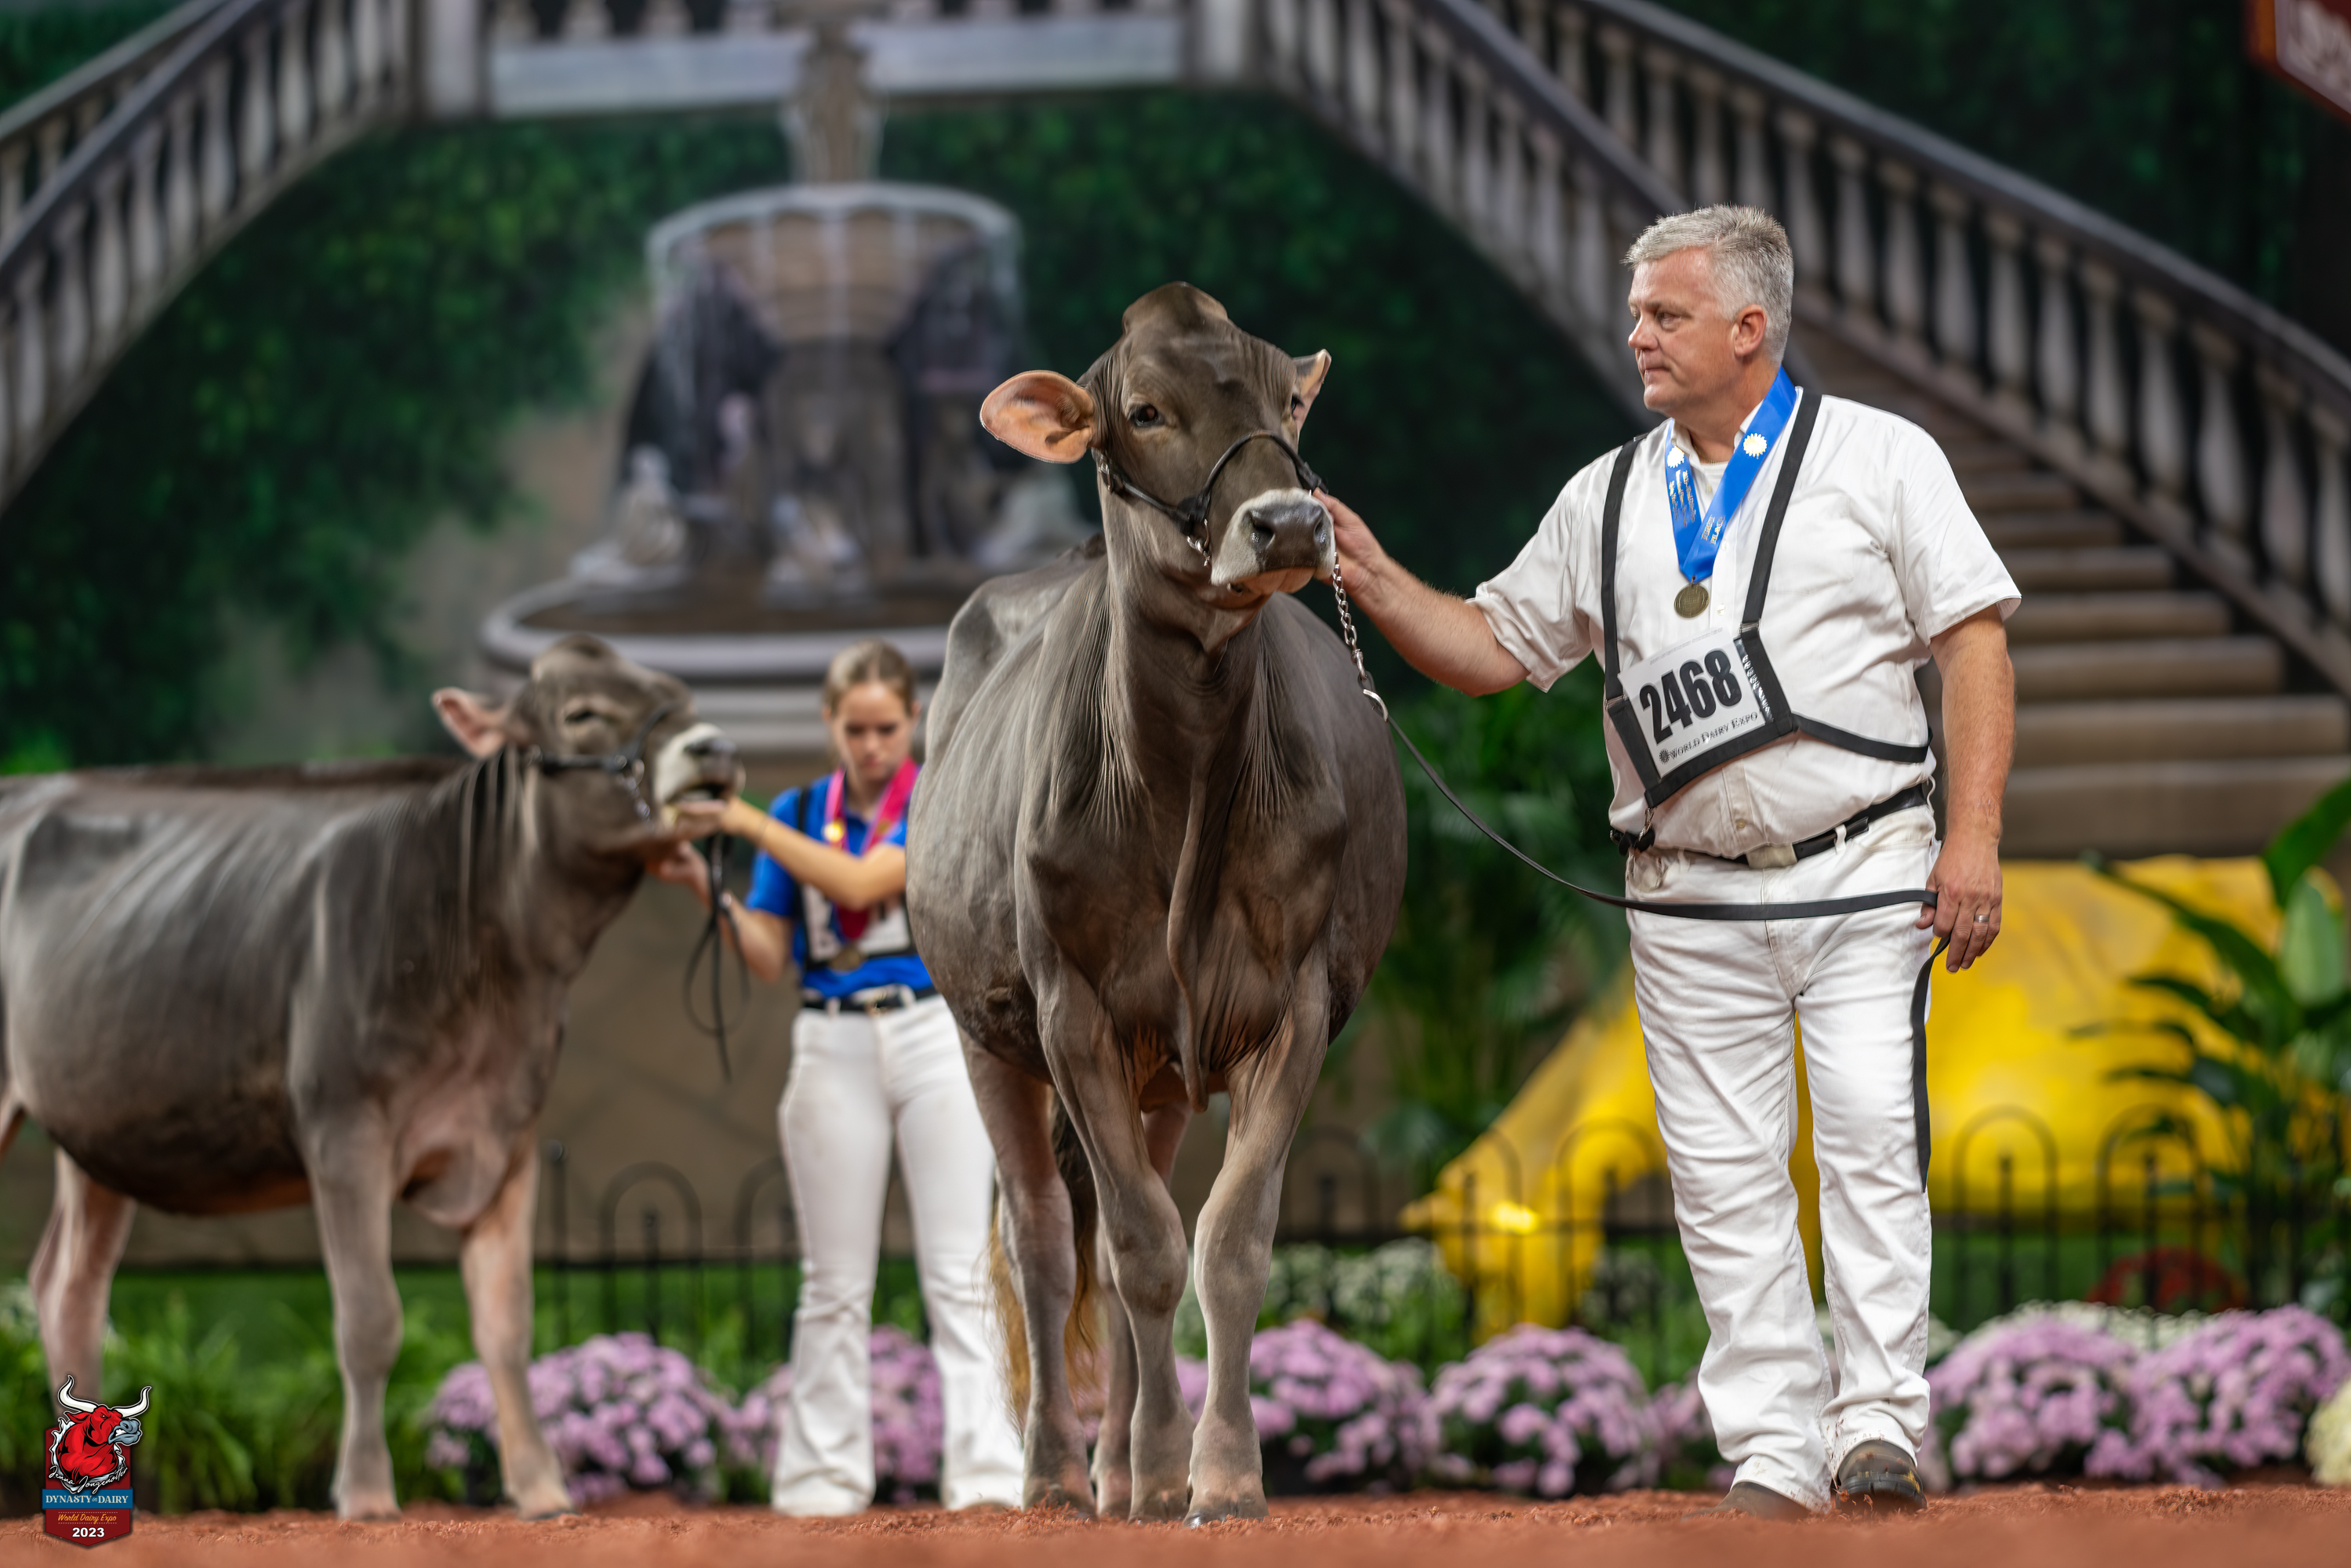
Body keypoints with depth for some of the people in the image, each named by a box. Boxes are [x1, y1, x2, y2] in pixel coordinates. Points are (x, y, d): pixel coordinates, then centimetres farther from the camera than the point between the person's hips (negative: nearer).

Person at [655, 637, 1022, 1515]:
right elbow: (769, 957, 4)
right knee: (835, 1285, 4)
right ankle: (823, 1480, 6)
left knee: (958, 1273, -5)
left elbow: (860, 882, -18)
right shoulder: (801, 811, 8)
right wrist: (708, 892, -12)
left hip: (935, 1038, -3)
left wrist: (751, 824, -19)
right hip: (833, 1048, 3)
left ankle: (985, 1475, -8)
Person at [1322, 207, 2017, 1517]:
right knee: (1726, 1175, 0)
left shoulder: (1882, 459, 3)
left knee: (1871, 1141, -13)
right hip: (1691, 904, 4)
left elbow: (1974, 641, -2)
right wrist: (1377, 581, 2)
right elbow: (1495, 650, 19)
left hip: (1865, 876, -3)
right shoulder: (1606, 502, 14)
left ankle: (1879, 1429, -12)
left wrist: (1975, 835, -11)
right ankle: (1774, 1458, 3)